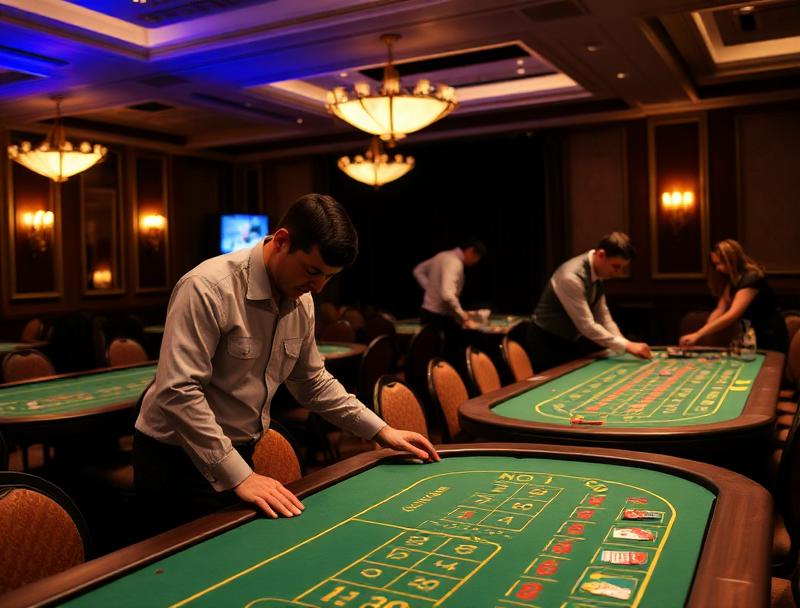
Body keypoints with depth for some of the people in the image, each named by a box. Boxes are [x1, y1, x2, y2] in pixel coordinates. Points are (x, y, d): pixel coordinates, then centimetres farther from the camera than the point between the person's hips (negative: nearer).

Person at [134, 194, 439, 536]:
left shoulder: (300, 300, -1)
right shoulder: (208, 289, -24)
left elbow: (312, 382, 11)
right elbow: (179, 393, -29)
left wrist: (381, 431, 6)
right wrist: (239, 477, -30)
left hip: (238, 456, 7)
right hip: (178, 460, -6)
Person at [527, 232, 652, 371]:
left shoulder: (599, 272, -4)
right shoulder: (572, 277, -31)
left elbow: (602, 314, 4)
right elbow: (586, 325, -32)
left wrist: (623, 346, -6)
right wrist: (627, 345, -32)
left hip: (571, 340, 8)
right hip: (547, 343, -8)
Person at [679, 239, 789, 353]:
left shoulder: (751, 278, -24)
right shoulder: (731, 279, 3)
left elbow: (732, 315, -34)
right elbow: (720, 310, -6)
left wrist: (698, 335, -39)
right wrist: (702, 333, -22)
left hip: (770, 339, -7)